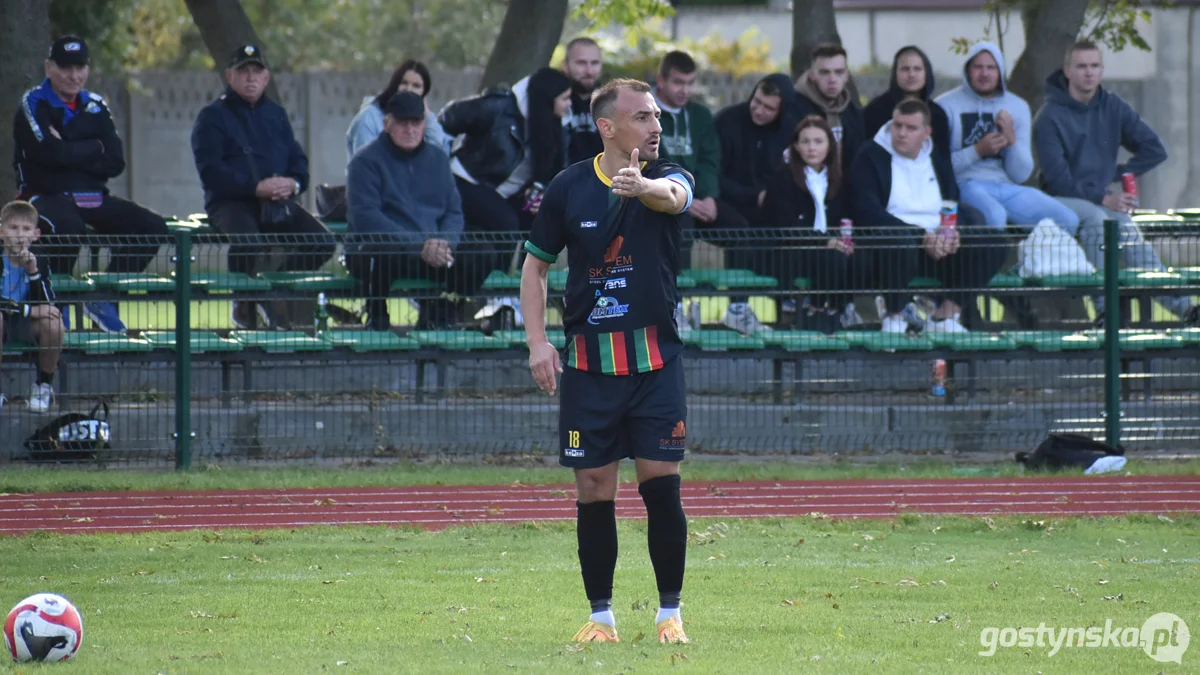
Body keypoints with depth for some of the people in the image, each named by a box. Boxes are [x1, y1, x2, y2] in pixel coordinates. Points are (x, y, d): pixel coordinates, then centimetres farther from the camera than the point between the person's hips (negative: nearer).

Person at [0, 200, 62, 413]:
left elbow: (46, 304, -16)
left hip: (30, 326, 2)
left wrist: (34, 272, -27)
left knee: (53, 322, -30)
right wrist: (29, 310, -32)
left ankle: (44, 385, -8)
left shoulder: (39, 261, -6)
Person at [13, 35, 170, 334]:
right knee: (68, 227, -39)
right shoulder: (34, 105, -4)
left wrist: (72, 153, -12)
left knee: (151, 227, -11)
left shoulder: (96, 108, 12)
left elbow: (115, 162, 0)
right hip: (46, 195, -6)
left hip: (93, 198, 6)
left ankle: (104, 299, 0)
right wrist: (94, 149, -6)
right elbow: (51, 153, -20)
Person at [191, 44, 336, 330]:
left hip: (277, 200, 5)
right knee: (248, 242, -37)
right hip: (230, 202, -5)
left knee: (322, 242, -16)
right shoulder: (212, 117, 3)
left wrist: (293, 183, -7)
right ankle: (243, 303, -8)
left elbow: (299, 160, 18)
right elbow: (211, 172, -9)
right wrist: (256, 187, -21)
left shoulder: (276, 114, 23)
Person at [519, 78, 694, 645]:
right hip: (588, 360, 1)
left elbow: (673, 194, -29)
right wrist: (537, 341, -1)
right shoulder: (569, 188, 1)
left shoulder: (666, 176, -2)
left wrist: (643, 186, -53)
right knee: (594, 490, 2)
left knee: (662, 485, -5)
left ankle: (670, 612, 7)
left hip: (655, 359, -1)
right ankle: (600, 615, 13)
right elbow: (535, 264, 11)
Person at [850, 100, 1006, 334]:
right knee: (900, 239, -41)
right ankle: (893, 316, -18)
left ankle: (945, 314, -10)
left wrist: (952, 235, -14)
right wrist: (923, 237, -21)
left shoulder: (939, 165, 18)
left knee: (995, 244, -16)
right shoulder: (871, 158, 1)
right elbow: (869, 212, -12)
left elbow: (956, 210, 14)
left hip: (938, 249, 5)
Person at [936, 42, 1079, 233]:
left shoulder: (1018, 107, 14)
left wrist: (1011, 139, -9)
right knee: (994, 216, -40)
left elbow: (1021, 175, 8)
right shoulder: (946, 106, 2)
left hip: (1008, 188, 5)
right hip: (966, 186, -5)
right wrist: (978, 151, -14)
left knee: (1068, 220, -16)